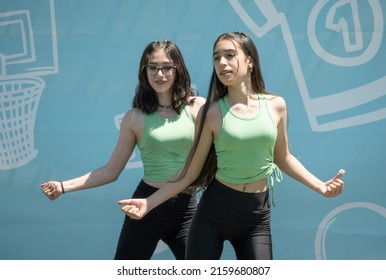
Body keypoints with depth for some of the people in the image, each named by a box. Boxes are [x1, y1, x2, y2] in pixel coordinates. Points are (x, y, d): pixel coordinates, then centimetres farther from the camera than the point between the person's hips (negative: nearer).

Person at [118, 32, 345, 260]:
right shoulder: (212, 112, -8)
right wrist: (150, 202, -11)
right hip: (214, 209, -1)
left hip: (257, 215, 2)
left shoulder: (276, 105, -1)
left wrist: (320, 185, 3)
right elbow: (191, 171, -4)